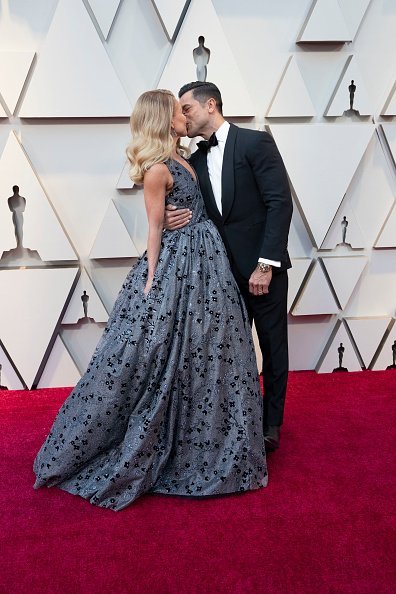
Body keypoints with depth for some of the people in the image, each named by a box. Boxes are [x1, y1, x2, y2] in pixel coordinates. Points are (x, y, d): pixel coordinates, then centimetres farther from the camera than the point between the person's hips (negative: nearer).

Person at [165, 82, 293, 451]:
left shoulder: (255, 142, -6)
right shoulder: (196, 161, 12)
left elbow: (280, 203, -14)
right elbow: (195, 213, 11)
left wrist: (265, 264, -19)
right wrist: (173, 218, -13)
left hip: (263, 267, -5)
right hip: (225, 269, 5)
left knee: (272, 345, 8)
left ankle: (271, 423, 25)